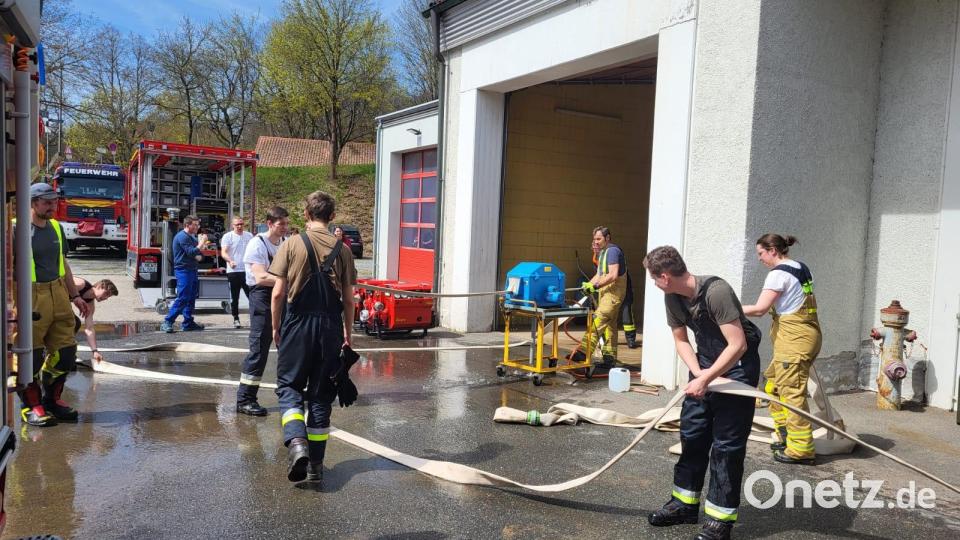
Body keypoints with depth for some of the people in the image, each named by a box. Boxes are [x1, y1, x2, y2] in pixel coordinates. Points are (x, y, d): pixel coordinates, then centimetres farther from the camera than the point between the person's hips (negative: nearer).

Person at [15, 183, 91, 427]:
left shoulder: (55, 227, 14)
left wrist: (75, 296, 21)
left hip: (58, 295, 7)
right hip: (31, 298, -7)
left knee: (66, 350, 9)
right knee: (31, 356, 1)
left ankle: (52, 399, 24)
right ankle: (31, 406, 15)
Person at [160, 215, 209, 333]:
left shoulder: (192, 237, 18)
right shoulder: (182, 237, -11)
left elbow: (199, 255, 19)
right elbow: (191, 252, -21)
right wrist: (201, 243, -11)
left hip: (192, 270, 10)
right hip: (183, 270, -10)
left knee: (192, 297, 10)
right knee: (182, 298, -12)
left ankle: (188, 323, 16)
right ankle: (167, 322, -8)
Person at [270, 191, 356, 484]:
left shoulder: (292, 244, -4)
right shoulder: (342, 249, 2)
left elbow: (278, 292, -6)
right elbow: (348, 299, 3)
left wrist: (275, 327, 7)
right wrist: (347, 334, 13)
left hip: (298, 323, -2)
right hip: (330, 327, 2)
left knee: (289, 386, 11)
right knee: (321, 394, 11)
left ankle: (296, 441, -14)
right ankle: (316, 464, 17)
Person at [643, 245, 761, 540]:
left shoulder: (716, 291, -29)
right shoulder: (672, 298, -6)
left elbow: (738, 345, -28)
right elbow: (681, 340, 4)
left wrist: (706, 379, -26)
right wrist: (698, 373, -12)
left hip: (737, 364, -7)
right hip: (705, 363, 7)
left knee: (727, 442, -5)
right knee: (691, 433, 10)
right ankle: (685, 502, 23)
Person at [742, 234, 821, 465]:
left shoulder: (778, 273, -13)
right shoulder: (801, 268, 15)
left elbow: (759, 309, -18)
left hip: (794, 336, -10)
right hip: (806, 331, 10)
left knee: (792, 392, -4)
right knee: (773, 384, 16)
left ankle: (801, 449, 1)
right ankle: (786, 436, 23)